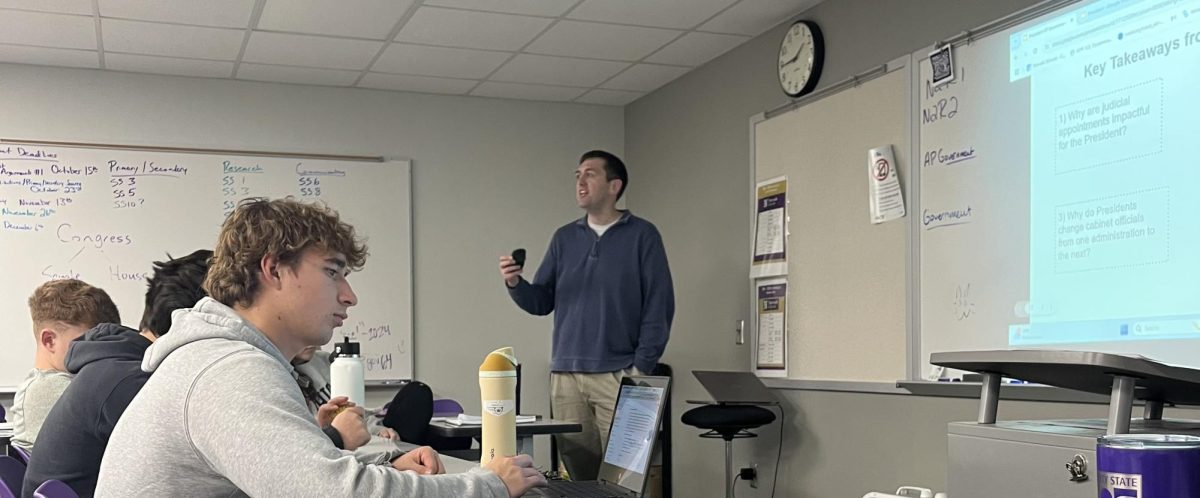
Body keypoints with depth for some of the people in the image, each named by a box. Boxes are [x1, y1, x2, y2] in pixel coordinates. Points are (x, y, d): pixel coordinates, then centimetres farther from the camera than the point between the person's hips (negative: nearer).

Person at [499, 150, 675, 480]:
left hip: (619, 375, -4)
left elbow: (659, 307, -4)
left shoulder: (642, 235, 1)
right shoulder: (564, 238, 14)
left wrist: (641, 369, -10)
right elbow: (542, 302, 13)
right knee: (577, 474, 6)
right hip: (565, 376, 4)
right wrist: (515, 284, -8)